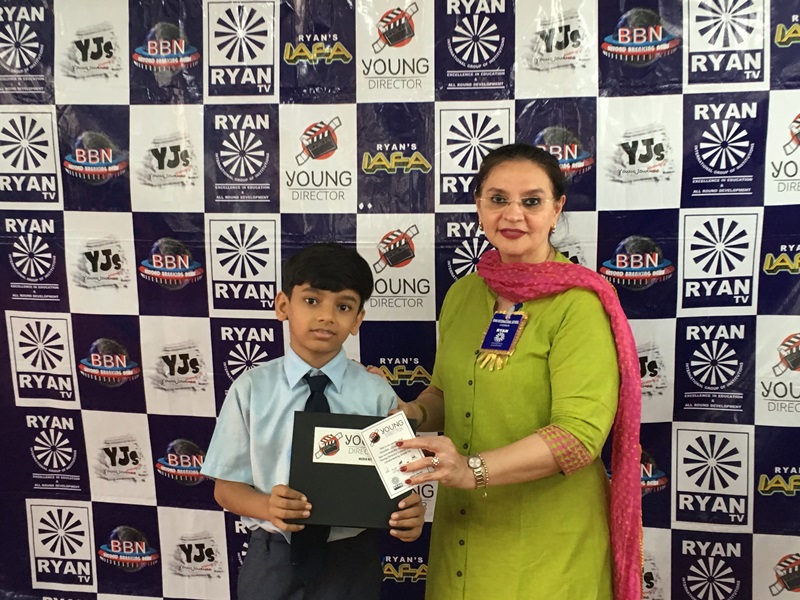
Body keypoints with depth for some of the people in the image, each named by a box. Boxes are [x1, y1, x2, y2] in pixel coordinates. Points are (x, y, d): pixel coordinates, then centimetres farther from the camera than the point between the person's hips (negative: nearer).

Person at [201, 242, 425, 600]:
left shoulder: (376, 395, -9)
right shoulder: (251, 389, -7)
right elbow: (227, 487, -3)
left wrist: (408, 516, -28)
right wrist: (268, 507, -23)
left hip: (350, 561, 0)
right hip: (272, 559, 0)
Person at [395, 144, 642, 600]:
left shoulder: (579, 303, -16)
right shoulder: (462, 293, 3)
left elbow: (580, 433, -23)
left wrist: (474, 469, -32)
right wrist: (413, 413, -7)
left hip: (549, 540, -5)